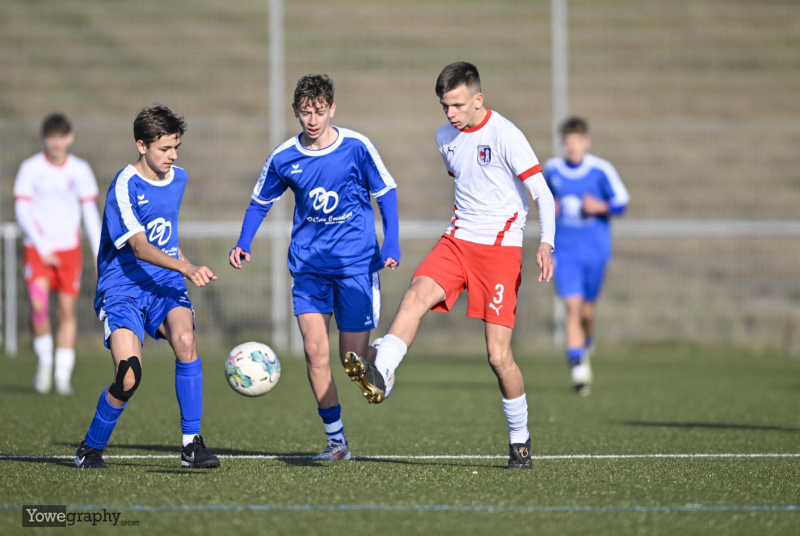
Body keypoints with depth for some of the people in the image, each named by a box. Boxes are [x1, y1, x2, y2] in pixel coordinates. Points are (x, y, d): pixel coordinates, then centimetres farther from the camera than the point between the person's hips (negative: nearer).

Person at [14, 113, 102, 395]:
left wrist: (99, 253, 1)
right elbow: (22, 211, -5)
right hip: (38, 248, -2)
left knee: (67, 309, -1)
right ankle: (44, 360, 4)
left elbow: (90, 212, 7)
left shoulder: (80, 170, 3)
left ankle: (63, 375, 5)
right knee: (38, 304, -19)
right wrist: (42, 248, -12)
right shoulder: (31, 168, -4)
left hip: (69, 248, 2)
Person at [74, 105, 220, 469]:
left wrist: (186, 268, 25)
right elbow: (139, 247, -25)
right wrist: (187, 269, -37)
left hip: (165, 286, 5)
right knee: (128, 380, -19)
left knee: (185, 340, -28)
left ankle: (191, 444, -21)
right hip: (122, 289, -5)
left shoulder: (179, 179, 8)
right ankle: (91, 449, 10)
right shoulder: (125, 186, -14)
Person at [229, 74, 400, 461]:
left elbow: (386, 192, 1)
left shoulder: (356, 147, -9)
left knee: (353, 359, -4)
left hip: (356, 263, -2)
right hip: (309, 265, 2)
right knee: (315, 351, -10)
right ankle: (336, 440, 0)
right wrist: (244, 244, -1)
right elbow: (261, 201, 13)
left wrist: (391, 243, -7)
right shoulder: (284, 157, -2)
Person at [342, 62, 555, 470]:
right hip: (457, 241, 5)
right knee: (415, 296, -26)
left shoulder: (505, 136, -11)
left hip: (501, 249, -5)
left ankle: (520, 440, 12)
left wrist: (546, 244, -26)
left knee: (498, 356, -7)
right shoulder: (446, 138, 10)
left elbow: (542, 194, -13)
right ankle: (379, 377, -44)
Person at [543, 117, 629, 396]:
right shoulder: (551, 169, 3)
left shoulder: (601, 170, -6)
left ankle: (585, 347, 40)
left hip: (595, 250, -1)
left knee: (587, 311, 8)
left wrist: (599, 207, -19)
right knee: (572, 307, -15)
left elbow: (621, 202, -1)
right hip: (565, 250, 1)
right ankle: (578, 367, -18)